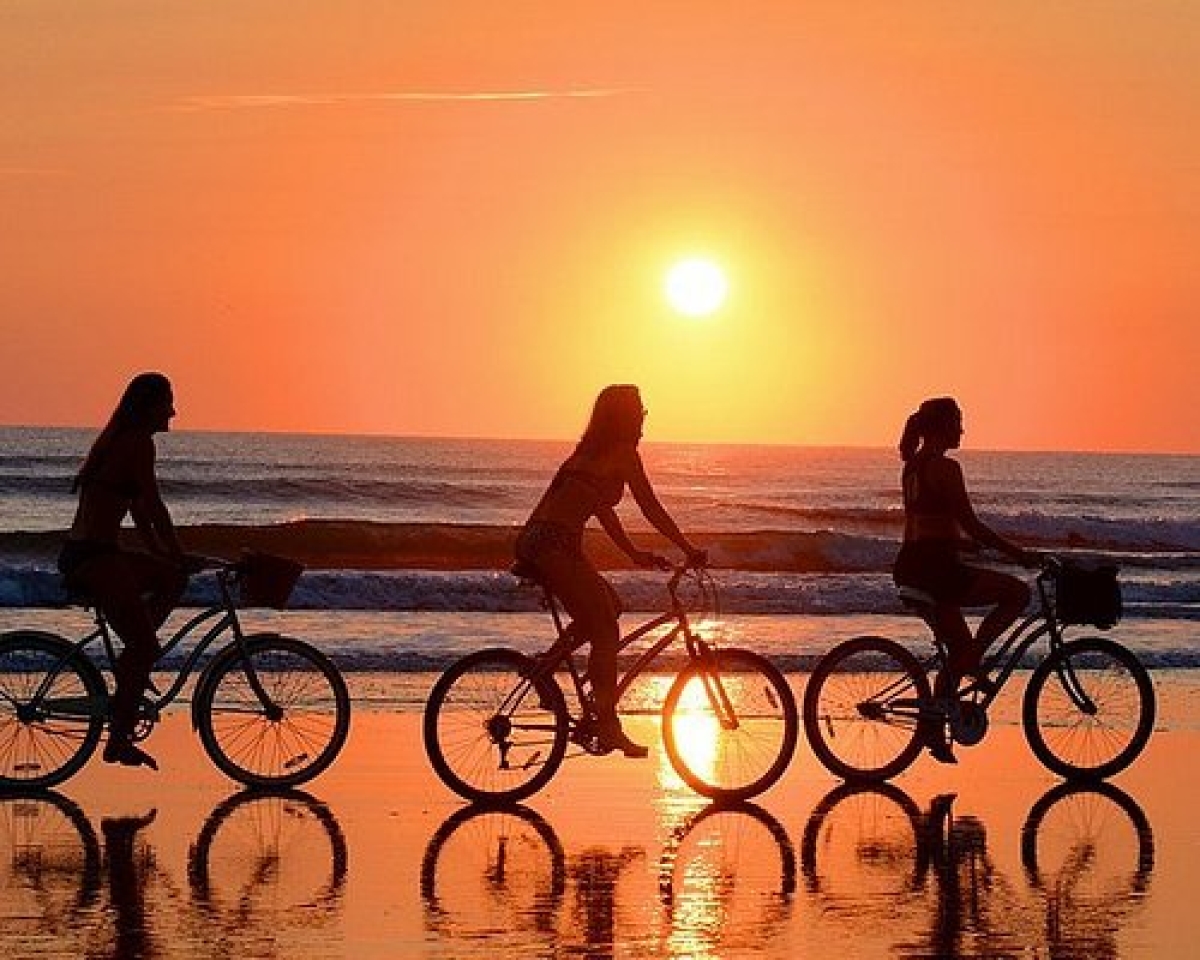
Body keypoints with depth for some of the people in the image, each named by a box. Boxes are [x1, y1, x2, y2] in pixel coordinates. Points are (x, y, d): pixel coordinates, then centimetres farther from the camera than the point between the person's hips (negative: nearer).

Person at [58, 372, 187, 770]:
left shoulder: (118, 441, 19)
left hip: (80, 555, 10)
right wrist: (180, 556, -5)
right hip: (94, 558, -10)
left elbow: (138, 512, 25)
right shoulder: (138, 443, -11)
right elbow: (154, 509, -13)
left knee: (172, 579, 22)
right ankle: (119, 741, -4)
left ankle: (130, 663, 14)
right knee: (146, 648, -5)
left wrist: (165, 556, 25)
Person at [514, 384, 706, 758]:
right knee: (606, 629, -3)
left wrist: (634, 553, 33)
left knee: (609, 607, 21)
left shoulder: (594, 451, 22)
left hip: (535, 544, 9)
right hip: (553, 545, -9)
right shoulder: (623, 454, -5)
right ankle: (607, 726, -3)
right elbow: (652, 510, -5)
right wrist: (690, 551, 1)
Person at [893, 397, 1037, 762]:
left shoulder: (913, 466, 15)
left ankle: (936, 734, 16)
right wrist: (1019, 554, -11)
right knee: (1018, 592, -1)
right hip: (936, 568, -10)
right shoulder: (945, 467, -13)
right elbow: (972, 526, -16)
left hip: (911, 567, 10)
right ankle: (973, 657, -5)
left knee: (958, 647, 18)